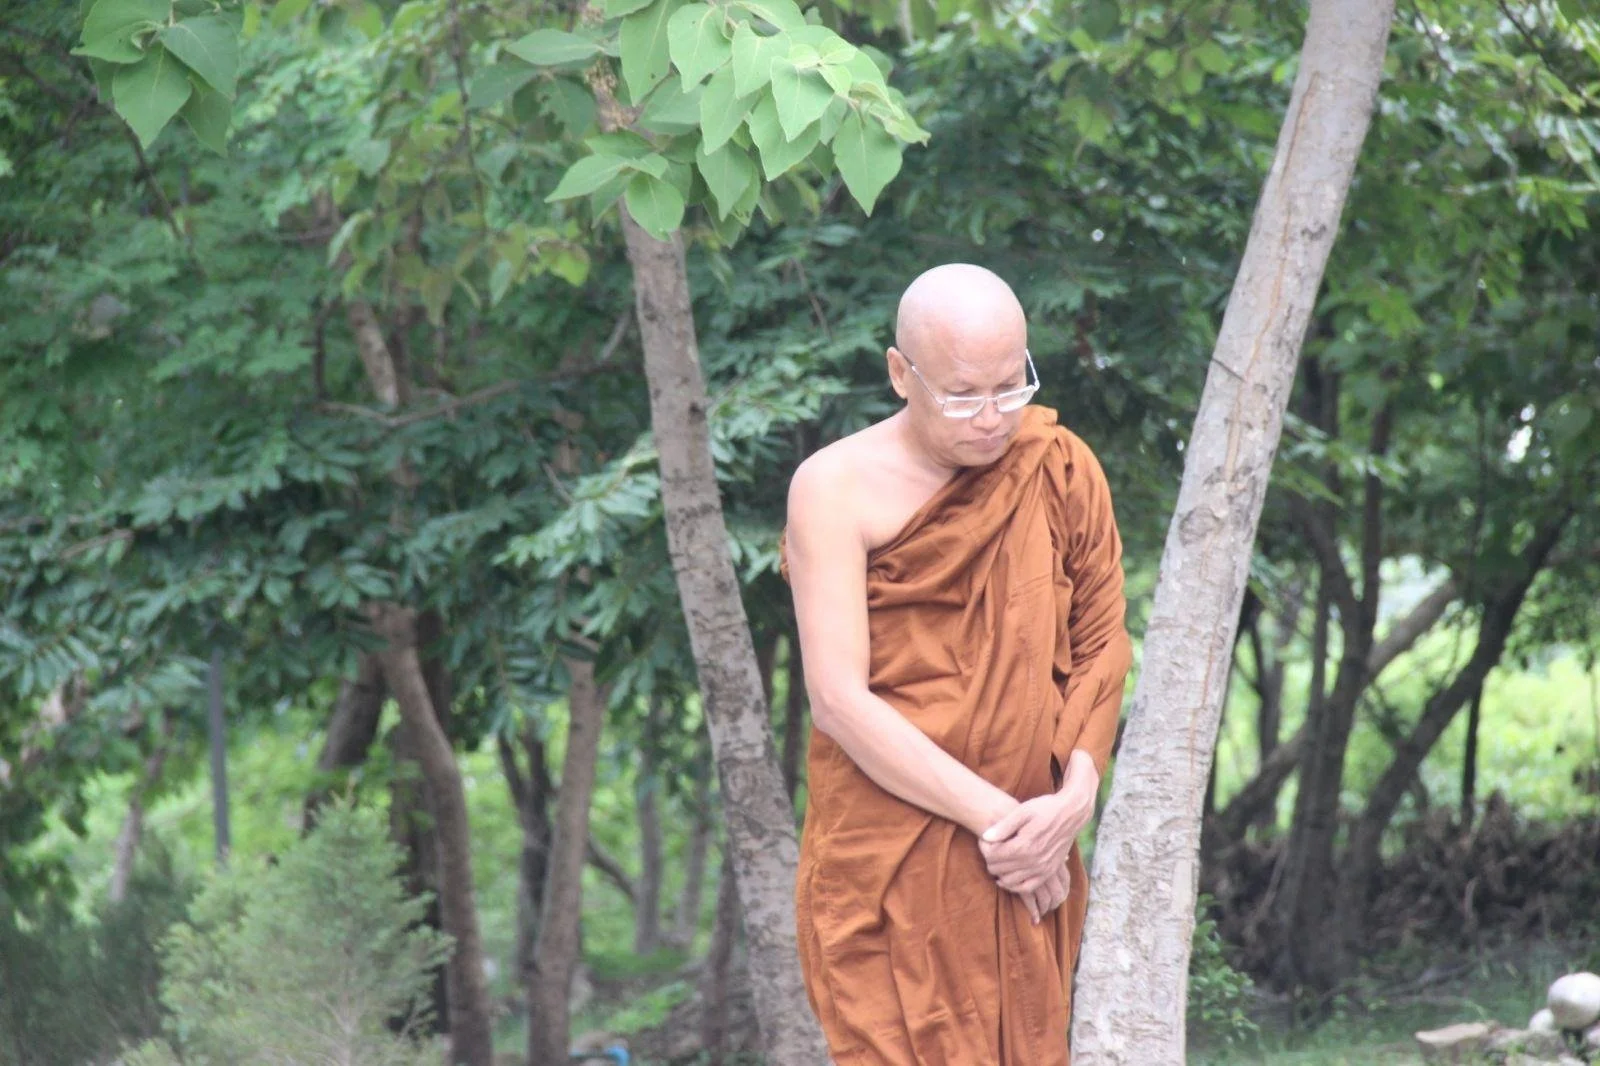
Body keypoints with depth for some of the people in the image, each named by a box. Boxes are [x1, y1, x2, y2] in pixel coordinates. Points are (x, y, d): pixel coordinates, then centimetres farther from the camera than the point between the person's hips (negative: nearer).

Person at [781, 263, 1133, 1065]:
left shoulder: (1061, 470, 4)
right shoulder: (837, 488, -7)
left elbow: (1102, 646, 7)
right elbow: (839, 699, -13)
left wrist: (1074, 797, -10)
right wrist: (992, 815, -15)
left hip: (1030, 872, 4)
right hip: (889, 869, -4)